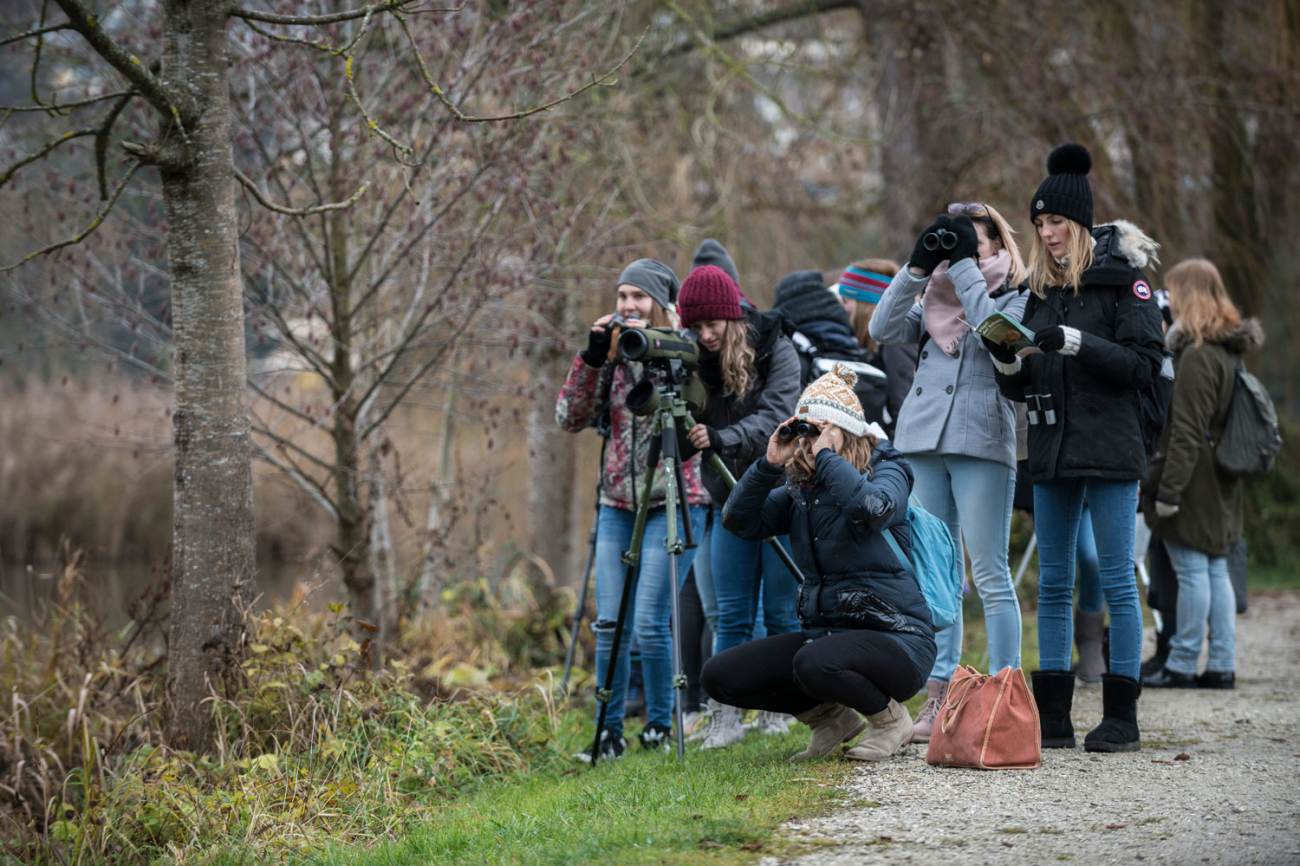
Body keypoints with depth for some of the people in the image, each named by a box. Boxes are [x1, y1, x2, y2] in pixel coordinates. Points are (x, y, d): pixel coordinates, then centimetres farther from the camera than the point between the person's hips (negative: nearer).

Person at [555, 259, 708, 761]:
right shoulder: (613, 356, 11)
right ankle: (610, 733, 8)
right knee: (609, 624, 0)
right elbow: (570, 418, 5)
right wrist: (592, 356, -5)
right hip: (618, 504, 5)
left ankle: (661, 725, 6)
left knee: (649, 623, -10)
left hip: (672, 503, -5)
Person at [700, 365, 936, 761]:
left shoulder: (887, 470, -5)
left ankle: (890, 718, -6)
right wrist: (769, 464, -11)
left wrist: (827, 457, -20)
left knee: (814, 665, -38)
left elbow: (873, 509, -29)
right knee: (720, 676, -9)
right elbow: (739, 521, -1)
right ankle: (832, 717, 10)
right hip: (823, 631, 7)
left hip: (893, 636, -7)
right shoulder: (801, 489, 11)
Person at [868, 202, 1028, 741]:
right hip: (924, 439, 5)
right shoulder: (934, 298, 19)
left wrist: (965, 266, -10)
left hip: (982, 441, -5)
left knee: (989, 574, -6)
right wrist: (919, 266, -1)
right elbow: (884, 330, 5)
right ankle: (939, 695, 10)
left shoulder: (1014, 297, 5)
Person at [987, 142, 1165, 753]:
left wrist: (1074, 343, -20)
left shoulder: (1122, 279, -3)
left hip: (1110, 448, -6)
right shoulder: (1040, 287, 14)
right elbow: (1022, 388, 16)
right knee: (1053, 583, 6)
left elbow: (1145, 365, -12)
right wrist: (1006, 360, -6)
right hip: (1052, 451, 6)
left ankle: (1121, 718, 0)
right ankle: (1052, 717, 9)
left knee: (1116, 580, -4)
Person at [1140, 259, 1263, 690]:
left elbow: (1187, 433, -20)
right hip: (1220, 487, 9)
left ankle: (1182, 665, 1)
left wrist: (1168, 491, -18)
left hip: (1194, 482, -9)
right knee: (1216, 570, 10)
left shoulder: (1196, 358, -17)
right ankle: (1221, 665, 13)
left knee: (1192, 570, -4)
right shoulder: (1228, 351, 12)